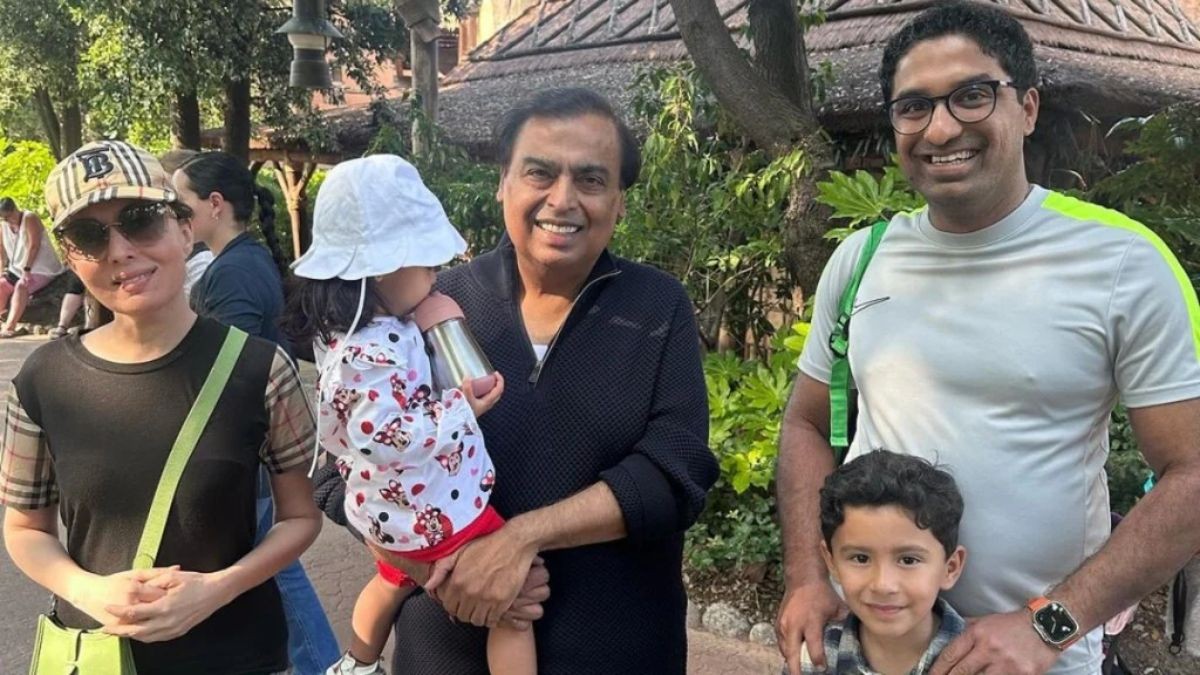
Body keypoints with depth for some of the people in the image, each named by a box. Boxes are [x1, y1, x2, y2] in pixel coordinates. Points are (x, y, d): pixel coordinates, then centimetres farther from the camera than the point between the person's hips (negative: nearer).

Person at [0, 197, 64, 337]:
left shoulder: (30, 219, -13)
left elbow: (34, 246, -22)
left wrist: (27, 269, -25)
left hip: (42, 270, -8)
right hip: (18, 270, 8)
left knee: (21, 286, -29)